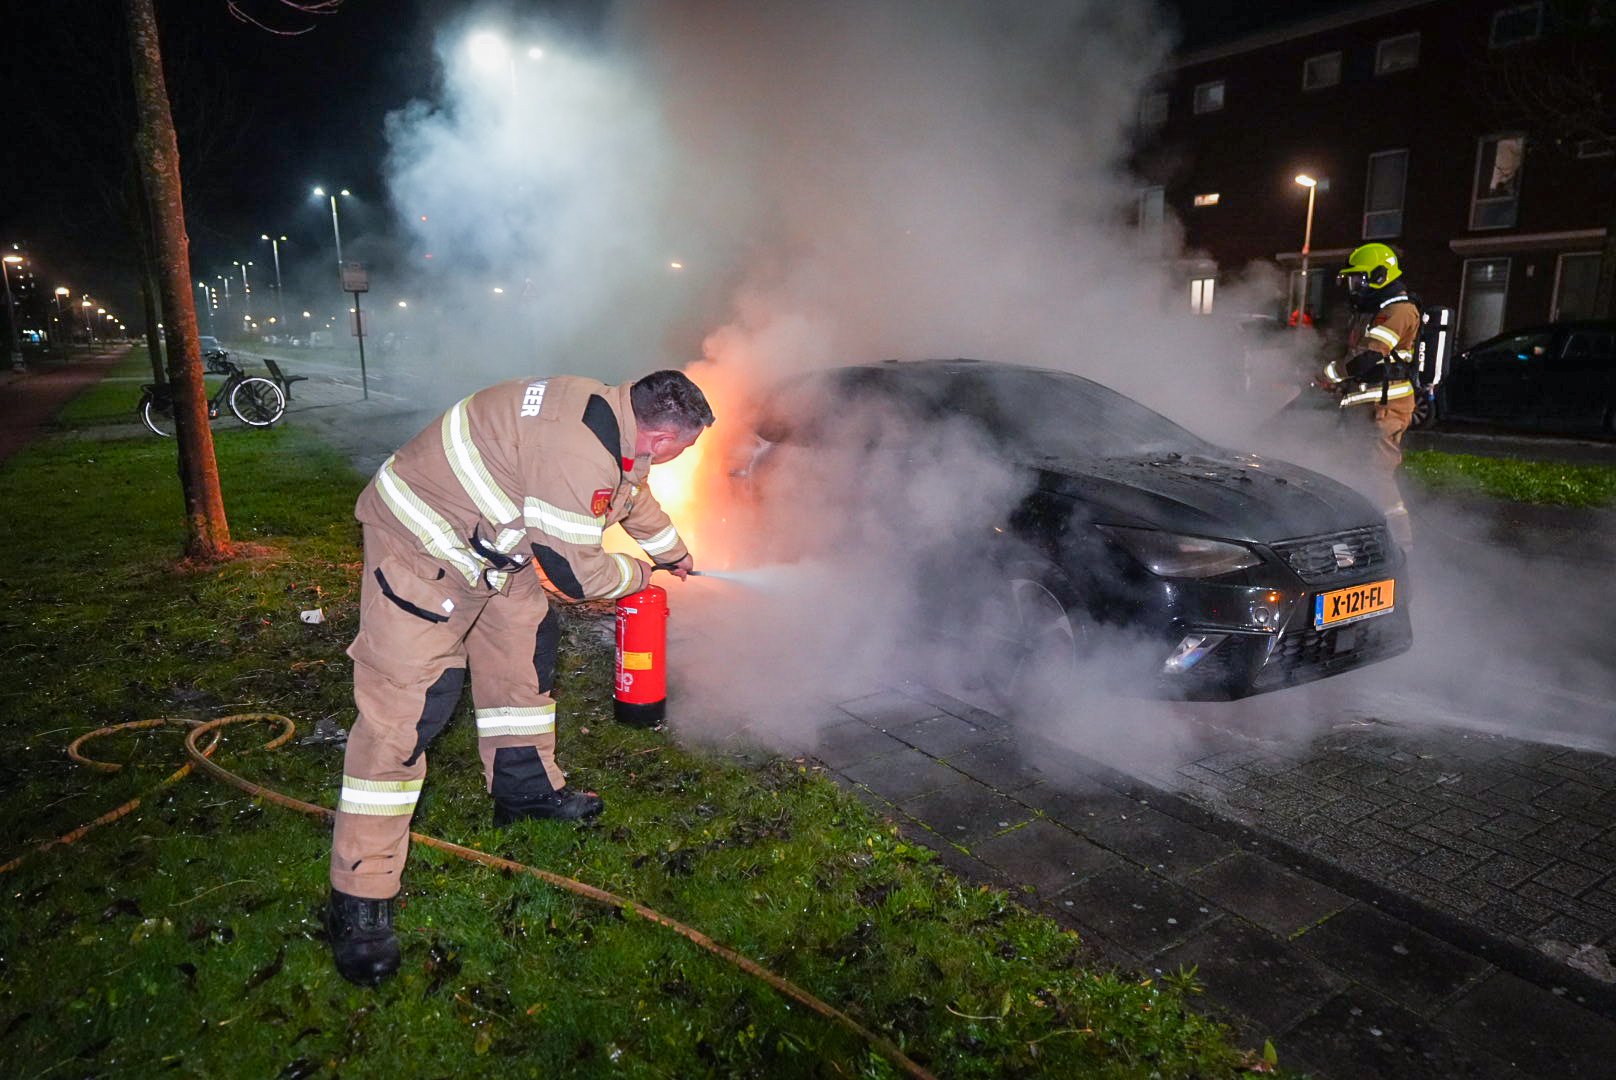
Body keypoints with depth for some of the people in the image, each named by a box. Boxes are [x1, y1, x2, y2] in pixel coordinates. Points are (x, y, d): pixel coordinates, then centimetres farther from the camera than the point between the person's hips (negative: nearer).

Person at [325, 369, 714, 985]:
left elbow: (628, 492, 23)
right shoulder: (578, 453, -32)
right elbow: (570, 570, -24)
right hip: (424, 544, -10)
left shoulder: (608, 411, 1)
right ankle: (359, 899, 0)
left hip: (489, 542, 10)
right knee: (402, 706, -9)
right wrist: (638, 575, -4)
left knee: (524, 645, 17)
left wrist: (674, 552, 37)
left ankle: (527, 787, 35)